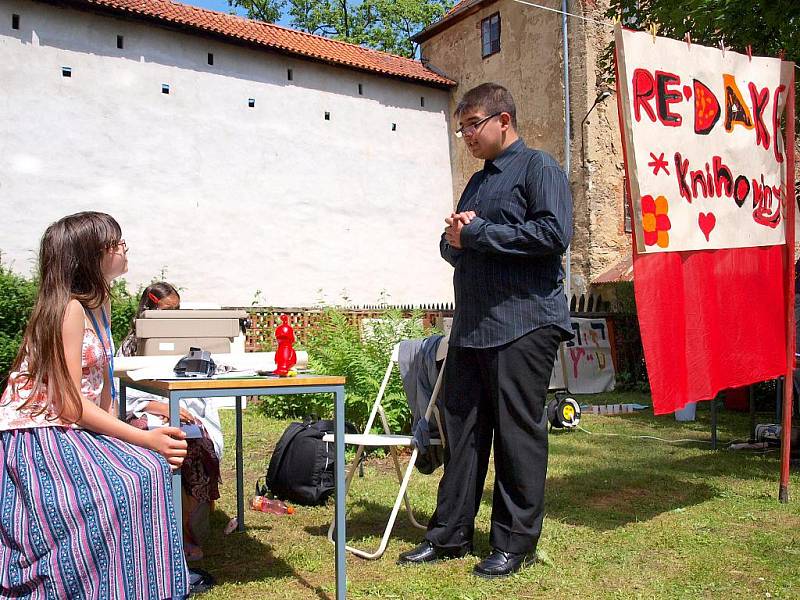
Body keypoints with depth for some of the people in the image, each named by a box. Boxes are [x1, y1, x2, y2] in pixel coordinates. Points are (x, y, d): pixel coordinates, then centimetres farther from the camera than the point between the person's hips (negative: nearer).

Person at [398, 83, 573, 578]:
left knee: (517, 434, 0)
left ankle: (515, 543, 13)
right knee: (461, 430, 10)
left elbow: (553, 233, -17)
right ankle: (451, 534, 21)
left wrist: (477, 233, -11)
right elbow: (453, 246, 27)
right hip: (471, 326, 8)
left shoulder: (538, 167, -2)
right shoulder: (478, 181, 23)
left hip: (522, 325, -8)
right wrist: (453, 241, 1)